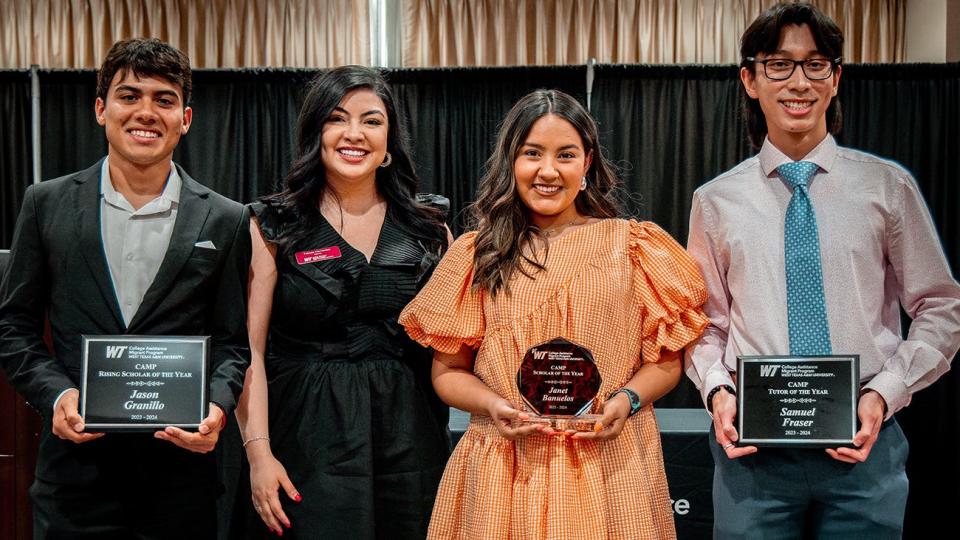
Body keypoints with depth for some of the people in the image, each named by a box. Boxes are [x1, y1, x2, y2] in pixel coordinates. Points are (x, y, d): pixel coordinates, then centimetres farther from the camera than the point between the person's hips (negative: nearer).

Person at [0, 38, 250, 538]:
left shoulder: (225, 221, 1)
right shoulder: (47, 203, 3)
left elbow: (232, 341, 5)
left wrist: (217, 406, -14)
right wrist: (56, 394, -9)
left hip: (180, 467, 0)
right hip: (75, 464, 0)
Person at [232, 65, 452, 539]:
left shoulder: (429, 226, 6)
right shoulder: (274, 226, 0)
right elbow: (250, 349, -4)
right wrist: (258, 452, -12)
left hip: (410, 441, 2)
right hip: (308, 442, -2)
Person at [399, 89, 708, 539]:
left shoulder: (632, 246, 4)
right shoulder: (476, 254, 5)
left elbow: (666, 359, 6)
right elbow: (448, 370, 7)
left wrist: (628, 399, -13)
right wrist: (492, 404, -12)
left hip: (609, 465, 0)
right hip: (502, 472, 0)